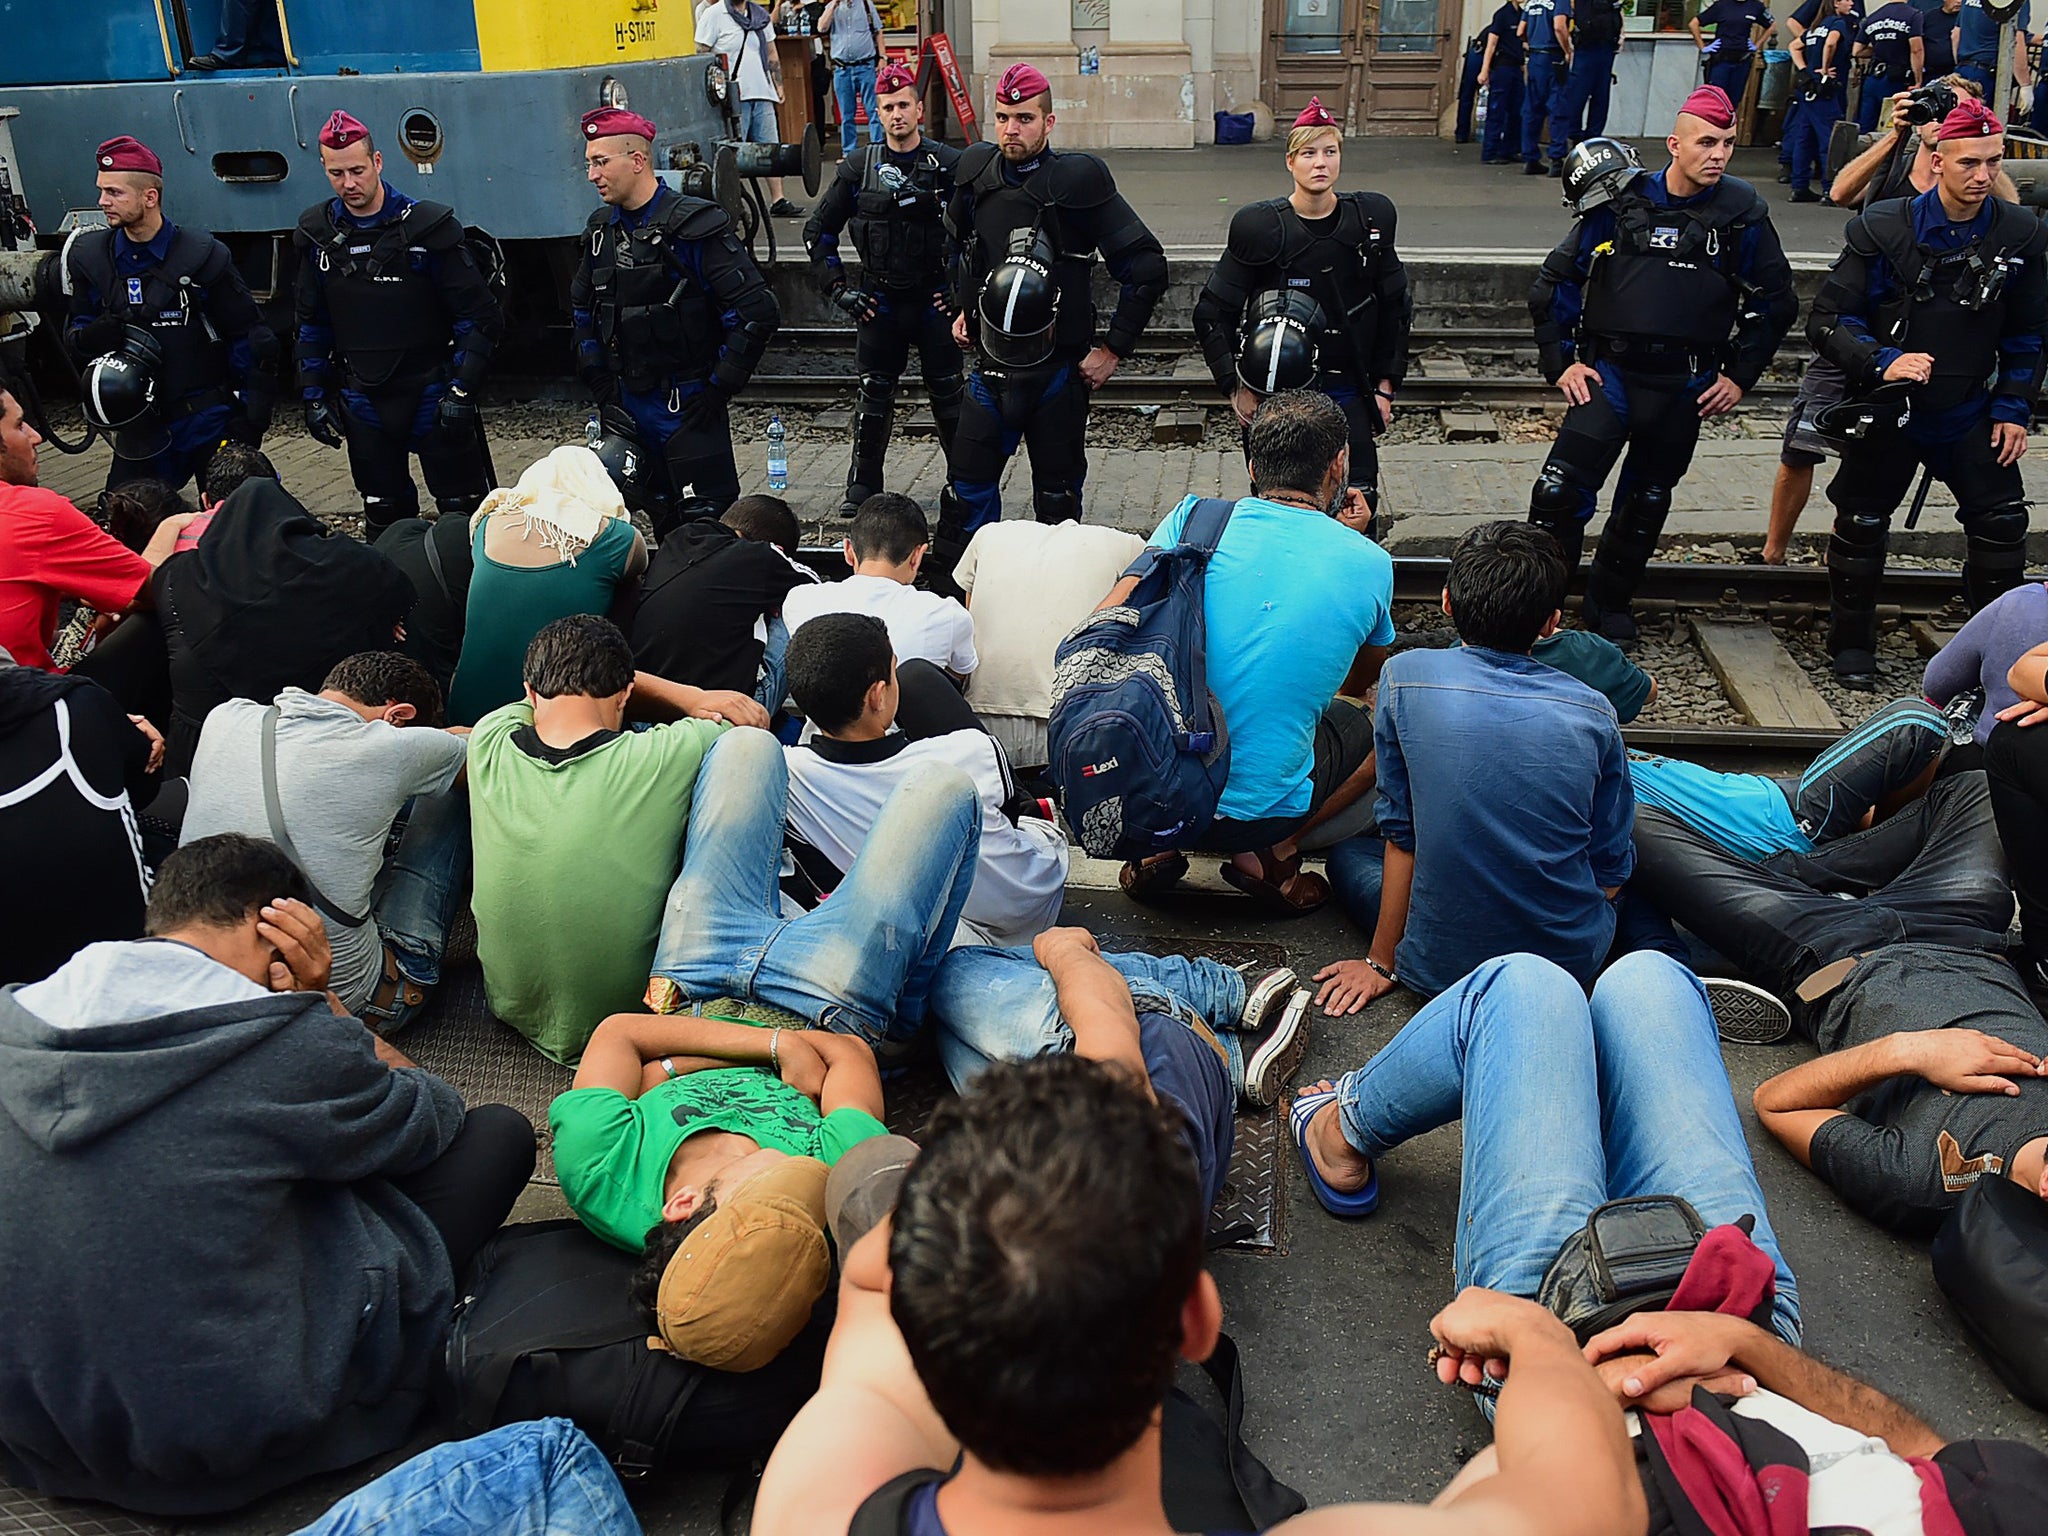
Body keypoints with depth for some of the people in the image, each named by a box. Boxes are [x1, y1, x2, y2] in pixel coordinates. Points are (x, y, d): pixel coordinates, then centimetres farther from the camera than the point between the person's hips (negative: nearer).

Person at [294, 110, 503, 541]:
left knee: (464, 513, -1)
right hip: (363, 403, 4)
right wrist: (314, 397, 8)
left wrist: (461, 392, -13)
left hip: (432, 395, -4)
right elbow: (312, 325, 14)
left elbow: (480, 318, -9)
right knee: (383, 520, 12)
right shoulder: (317, 235, 4)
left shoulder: (428, 227, -10)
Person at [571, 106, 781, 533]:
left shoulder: (694, 226, -13)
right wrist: (599, 384, 10)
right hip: (629, 408, 7)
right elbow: (582, 313, 22)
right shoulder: (601, 230, 9)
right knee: (665, 526, 15)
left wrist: (719, 388, -14)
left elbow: (757, 312, -16)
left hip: (689, 409, -7)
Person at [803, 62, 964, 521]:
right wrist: (837, 289, 2)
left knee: (948, 391, 1)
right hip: (879, 301, 2)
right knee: (874, 393, 3)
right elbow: (818, 231, 10)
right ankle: (863, 485, 14)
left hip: (935, 300, -1)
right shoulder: (858, 167, 3)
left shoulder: (950, 164, -3)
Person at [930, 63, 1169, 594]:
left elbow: (1147, 268, -10)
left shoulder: (1077, 181, -12)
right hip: (991, 366, 4)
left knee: (1058, 498, 9)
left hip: (1059, 368, -3)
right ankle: (946, 596, 16)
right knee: (968, 487, 4)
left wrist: (1113, 348, -9)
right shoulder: (976, 173, 3)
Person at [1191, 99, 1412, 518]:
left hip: (1349, 393, 2)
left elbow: (1396, 307, 13)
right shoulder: (1260, 227, -7)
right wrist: (1236, 387, -8)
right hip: (1278, 394, -2)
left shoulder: (1370, 219, 2)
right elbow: (1211, 314, -1)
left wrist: (1385, 386, 8)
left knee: (1360, 502, 1)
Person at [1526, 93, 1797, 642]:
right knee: (1558, 493, -16)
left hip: (1685, 389, 2)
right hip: (1610, 374, -2)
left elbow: (1775, 302, 12)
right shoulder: (1620, 204, -1)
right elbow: (1555, 283, 6)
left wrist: (1740, 376, 6)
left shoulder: (1742, 214, 2)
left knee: (1646, 503, 14)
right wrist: (1561, 362, 0)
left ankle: (1609, 605, 32)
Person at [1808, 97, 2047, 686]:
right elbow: (1827, 320, -13)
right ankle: (1851, 643, 23)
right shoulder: (1883, 230, -13)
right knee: (1861, 525, 6)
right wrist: (1882, 361, -28)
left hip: (1969, 414, 2)